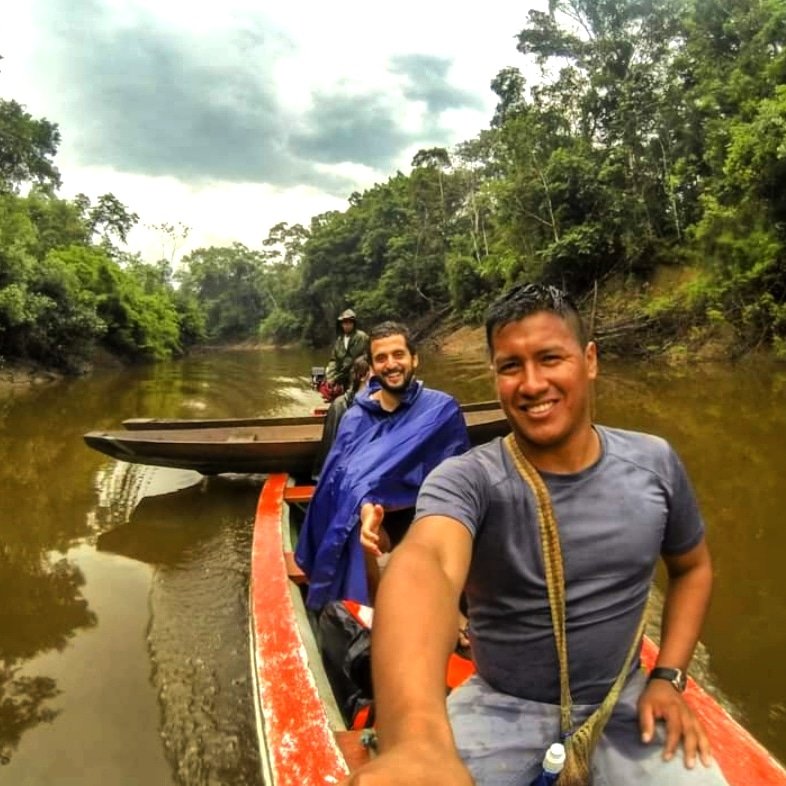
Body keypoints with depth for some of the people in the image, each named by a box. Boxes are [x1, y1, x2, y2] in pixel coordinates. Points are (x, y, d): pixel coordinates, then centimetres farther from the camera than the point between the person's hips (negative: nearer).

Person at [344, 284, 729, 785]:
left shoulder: (654, 463, -7)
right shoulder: (467, 479, -22)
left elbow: (692, 568, 11)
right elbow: (427, 562, -44)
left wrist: (668, 677, -1)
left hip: (622, 705, 4)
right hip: (499, 707, -3)